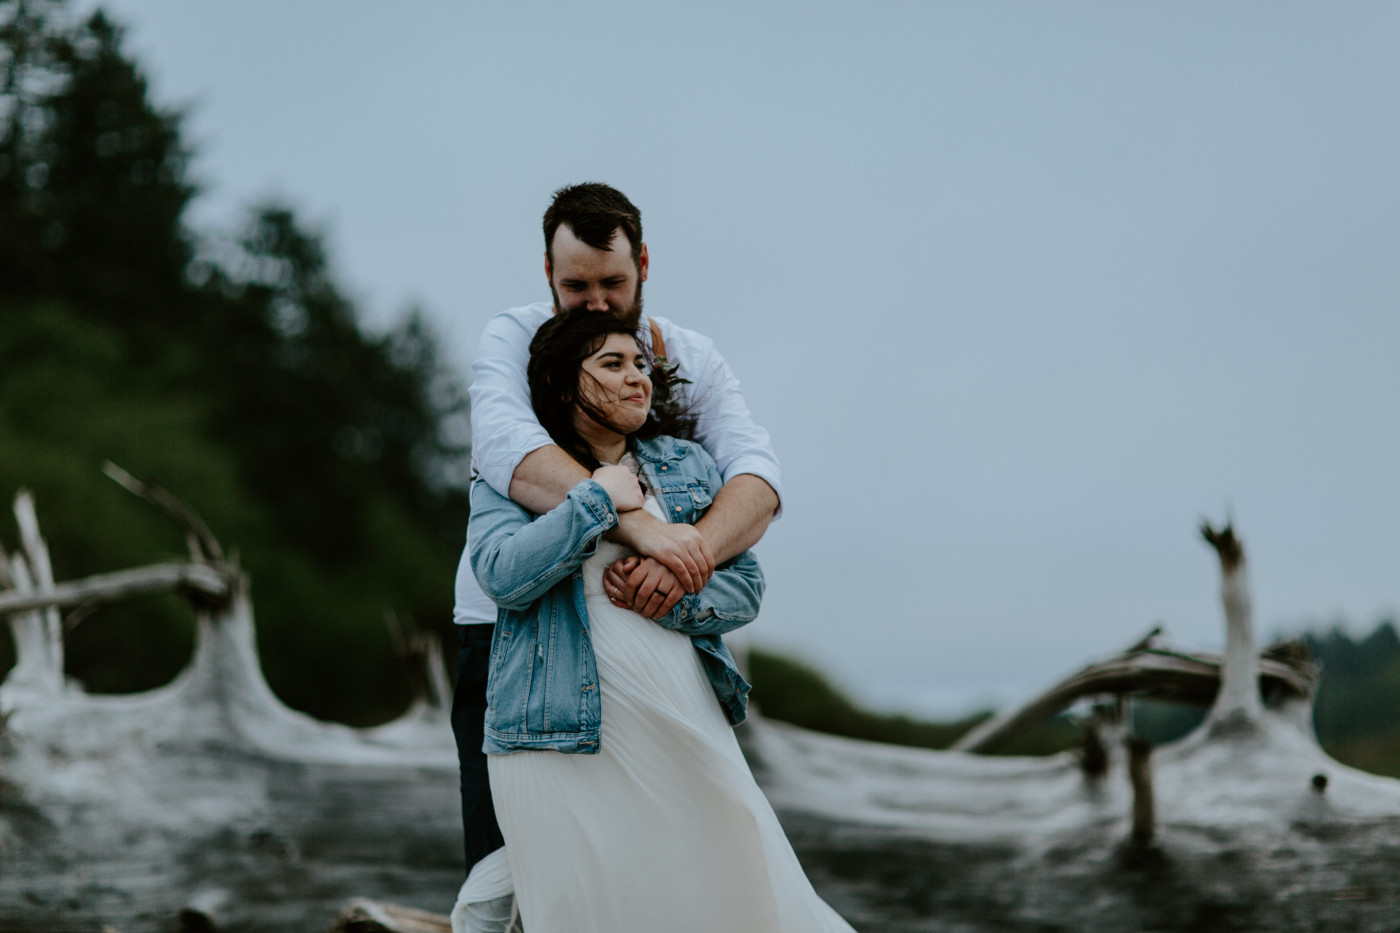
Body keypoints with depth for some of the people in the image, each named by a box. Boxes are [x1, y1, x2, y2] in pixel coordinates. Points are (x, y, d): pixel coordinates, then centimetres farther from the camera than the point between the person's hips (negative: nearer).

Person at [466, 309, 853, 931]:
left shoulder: (688, 464, 15)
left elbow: (745, 586, 10)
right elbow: (503, 575, -14)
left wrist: (673, 597, -9)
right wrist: (598, 500, -12)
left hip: (688, 733, 4)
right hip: (562, 743, -3)